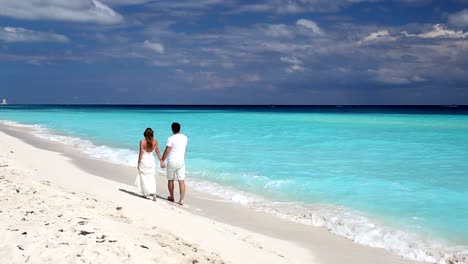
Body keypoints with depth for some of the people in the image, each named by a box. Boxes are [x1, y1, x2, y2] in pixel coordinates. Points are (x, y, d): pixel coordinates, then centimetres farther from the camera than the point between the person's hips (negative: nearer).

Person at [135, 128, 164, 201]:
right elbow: (157, 152, 3)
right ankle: (153, 193, -5)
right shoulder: (155, 142, -3)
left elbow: (141, 153, -10)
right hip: (151, 160, 3)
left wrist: (139, 163, -2)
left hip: (143, 161, -3)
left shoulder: (142, 142, -12)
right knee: (151, 178, 8)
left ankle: (146, 193, 15)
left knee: (144, 178, 11)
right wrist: (161, 161, 13)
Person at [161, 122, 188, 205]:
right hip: (181, 161, 3)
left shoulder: (171, 138, -12)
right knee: (181, 181, 0)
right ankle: (181, 200, -5)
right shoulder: (185, 138, 3)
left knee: (170, 180, 15)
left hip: (172, 162, -3)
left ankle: (171, 197, 28)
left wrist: (162, 161, -8)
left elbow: (167, 151, -14)